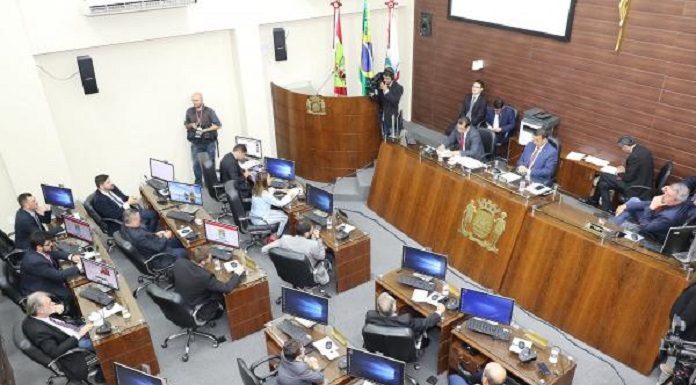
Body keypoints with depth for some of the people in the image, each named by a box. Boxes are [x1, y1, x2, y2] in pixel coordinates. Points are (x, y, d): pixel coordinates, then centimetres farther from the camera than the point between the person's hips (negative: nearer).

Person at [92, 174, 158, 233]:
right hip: (120, 220, -9)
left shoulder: (112, 188, 0)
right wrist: (128, 203, -22)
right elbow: (115, 215, -25)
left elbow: (123, 197, 14)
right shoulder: (99, 200, -23)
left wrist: (131, 198, -9)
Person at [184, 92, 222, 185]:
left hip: (209, 142, -2)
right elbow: (186, 125, 16)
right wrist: (191, 125, -8)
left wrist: (205, 130, -15)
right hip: (196, 143, 2)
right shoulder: (189, 111, 4)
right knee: (196, 164, 1)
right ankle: (198, 184, 15)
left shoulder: (209, 111, -5)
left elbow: (218, 125, -5)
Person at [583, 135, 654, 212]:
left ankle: (594, 200, 11)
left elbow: (629, 177, -18)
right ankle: (607, 210, 13)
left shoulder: (635, 156, -25)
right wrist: (625, 170, 6)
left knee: (603, 176, -5)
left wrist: (621, 173, 0)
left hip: (636, 190, -10)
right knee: (603, 184, 8)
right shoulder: (643, 150, 5)